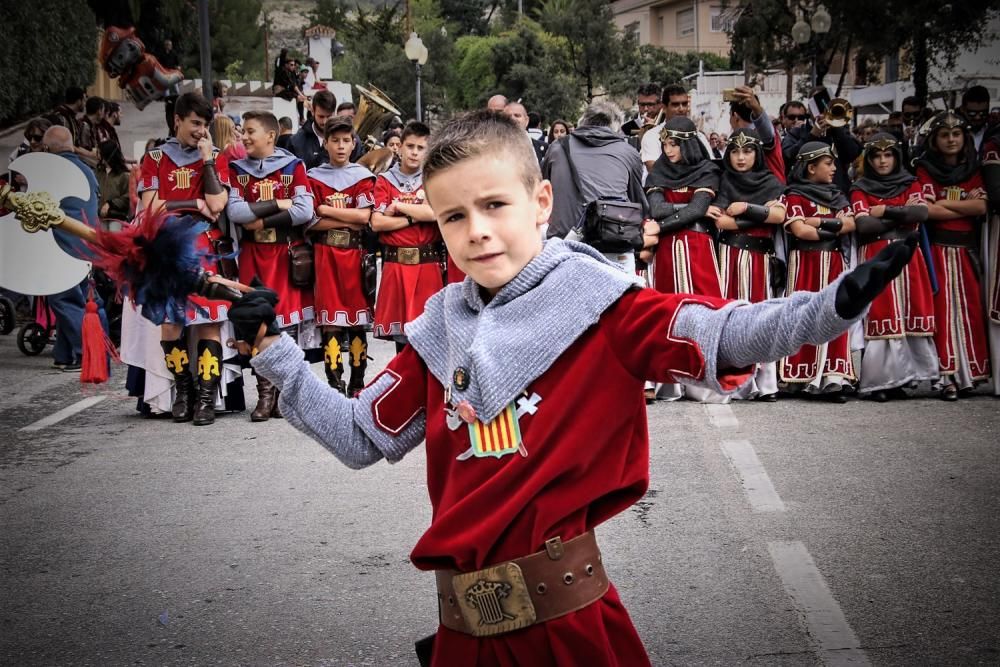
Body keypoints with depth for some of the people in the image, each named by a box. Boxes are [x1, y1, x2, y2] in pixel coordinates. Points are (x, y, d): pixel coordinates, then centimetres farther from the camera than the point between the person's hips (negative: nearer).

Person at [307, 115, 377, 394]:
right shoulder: (314, 177, 7)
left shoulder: (362, 176, 7)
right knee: (330, 321, -3)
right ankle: (335, 384, 0)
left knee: (358, 319, 3)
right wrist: (348, 221, -7)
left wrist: (326, 209, -4)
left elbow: (364, 217, -6)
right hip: (325, 254, 0)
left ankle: (357, 383, 11)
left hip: (355, 253, 0)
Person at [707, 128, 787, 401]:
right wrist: (760, 216, -7)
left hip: (758, 258, 0)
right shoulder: (724, 181, 11)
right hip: (728, 255, 0)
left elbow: (779, 215, -6)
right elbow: (719, 221, -4)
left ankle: (764, 382, -7)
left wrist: (746, 209, -8)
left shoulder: (770, 182, 11)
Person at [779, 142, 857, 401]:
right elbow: (799, 230, -14)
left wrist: (821, 222, -10)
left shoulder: (836, 195, 19)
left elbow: (851, 224, 4)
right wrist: (834, 228, -5)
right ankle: (802, 379, -5)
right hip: (806, 262, -6)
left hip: (834, 263, 6)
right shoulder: (796, 196, 0)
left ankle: (831, 378, -7)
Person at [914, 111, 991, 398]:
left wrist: (942, 203, -7)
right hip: (937, 248, -3)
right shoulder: (925, 170, 4)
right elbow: (927, 210, -10)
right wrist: (967, 206, -5)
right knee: (942, 310, -10)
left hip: (966, 249, 3)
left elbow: (982, 206, -4)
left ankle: (967, 371, 6)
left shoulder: (973, 170, 14)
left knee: (970, 309, -1)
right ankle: (946, 375, -10)